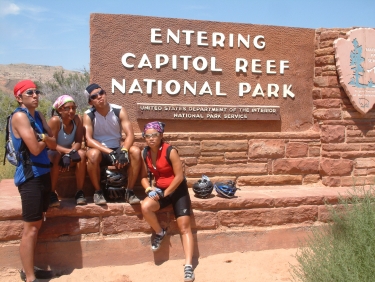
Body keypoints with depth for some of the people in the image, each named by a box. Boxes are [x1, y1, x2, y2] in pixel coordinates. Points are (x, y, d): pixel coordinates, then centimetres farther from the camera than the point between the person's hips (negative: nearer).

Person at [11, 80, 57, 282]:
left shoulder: (38, 116, 13)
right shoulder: (20, 116, -13)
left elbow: (53, 144, 8)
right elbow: (35, 149, -19)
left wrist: (43, 137, -12)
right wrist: (45, 140, 0)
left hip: (43, 173, 9)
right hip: (30, 176, -9)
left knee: (37, 224, 15)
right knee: (31, 228, -4)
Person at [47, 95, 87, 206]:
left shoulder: (77, 119, -12)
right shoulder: (55, 121, -22)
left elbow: (78, 142, -14)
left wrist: (69, 154, -32)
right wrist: (69, 151, -36)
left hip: (68, 154, 3)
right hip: (51, 155, -3)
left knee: (81, 154, -27)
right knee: (56, 156, -37)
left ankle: (79, 192, -19)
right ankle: (51, 194, -26)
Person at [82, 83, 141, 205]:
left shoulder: (119, 110, -7)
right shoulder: (88, 115, -10)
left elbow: (130, 134, -14)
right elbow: (89, 140, -20)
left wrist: (124, 151, -33)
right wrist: (110, 152, -31)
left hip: (117, 149, 2)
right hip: (100, 150, -2)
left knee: (135, 151, -28)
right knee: (93, 154, -37)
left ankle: (129, 191, -16)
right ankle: (98, 191, -15)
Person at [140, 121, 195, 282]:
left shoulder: (170, 151, -17)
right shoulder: (145, 153, -1)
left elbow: (179, 176, -17)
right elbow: (144, 176, 6)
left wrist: (165, 193, -16)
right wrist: (149, 189, -14)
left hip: (177, 190, -4)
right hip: (159, 189, 4)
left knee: (184, 227, -10)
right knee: (145, 207, -27)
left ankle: (188, 266, -10)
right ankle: (159, 233, 1)